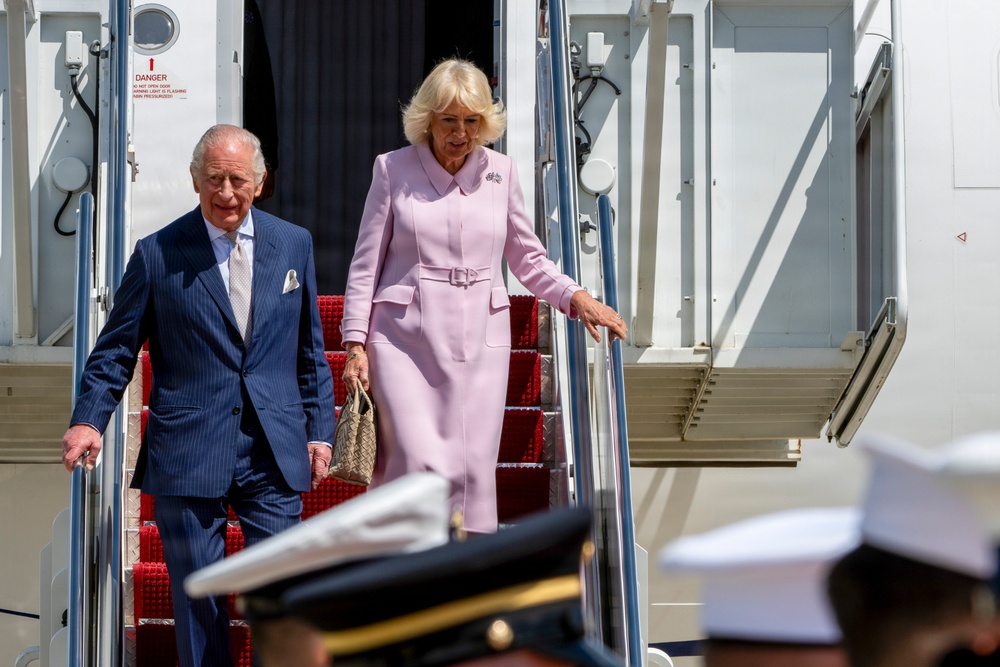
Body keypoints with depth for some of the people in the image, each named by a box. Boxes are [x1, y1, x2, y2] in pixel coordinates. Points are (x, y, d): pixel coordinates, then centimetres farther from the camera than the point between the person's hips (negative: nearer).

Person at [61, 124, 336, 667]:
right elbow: (115, 350, 3)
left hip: (274, 452, 2)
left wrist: (319, 429, 9)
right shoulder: (156, 254, 0)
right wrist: (88, 420, -10)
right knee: (197, 600, 4)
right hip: (188, 453, -2)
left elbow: (310, 350, 14)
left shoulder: (294, 244, 9)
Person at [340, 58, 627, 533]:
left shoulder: (500, 172, 9)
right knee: (420, 467, -14)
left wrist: (576, 297, 2)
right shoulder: (393, 169, 2)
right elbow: (365, 265, 5)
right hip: (405, 338, -2)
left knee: (473, 471, -1)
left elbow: (527, 258, 18)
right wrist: (355, 343, -2)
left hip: (478, 342, 3)